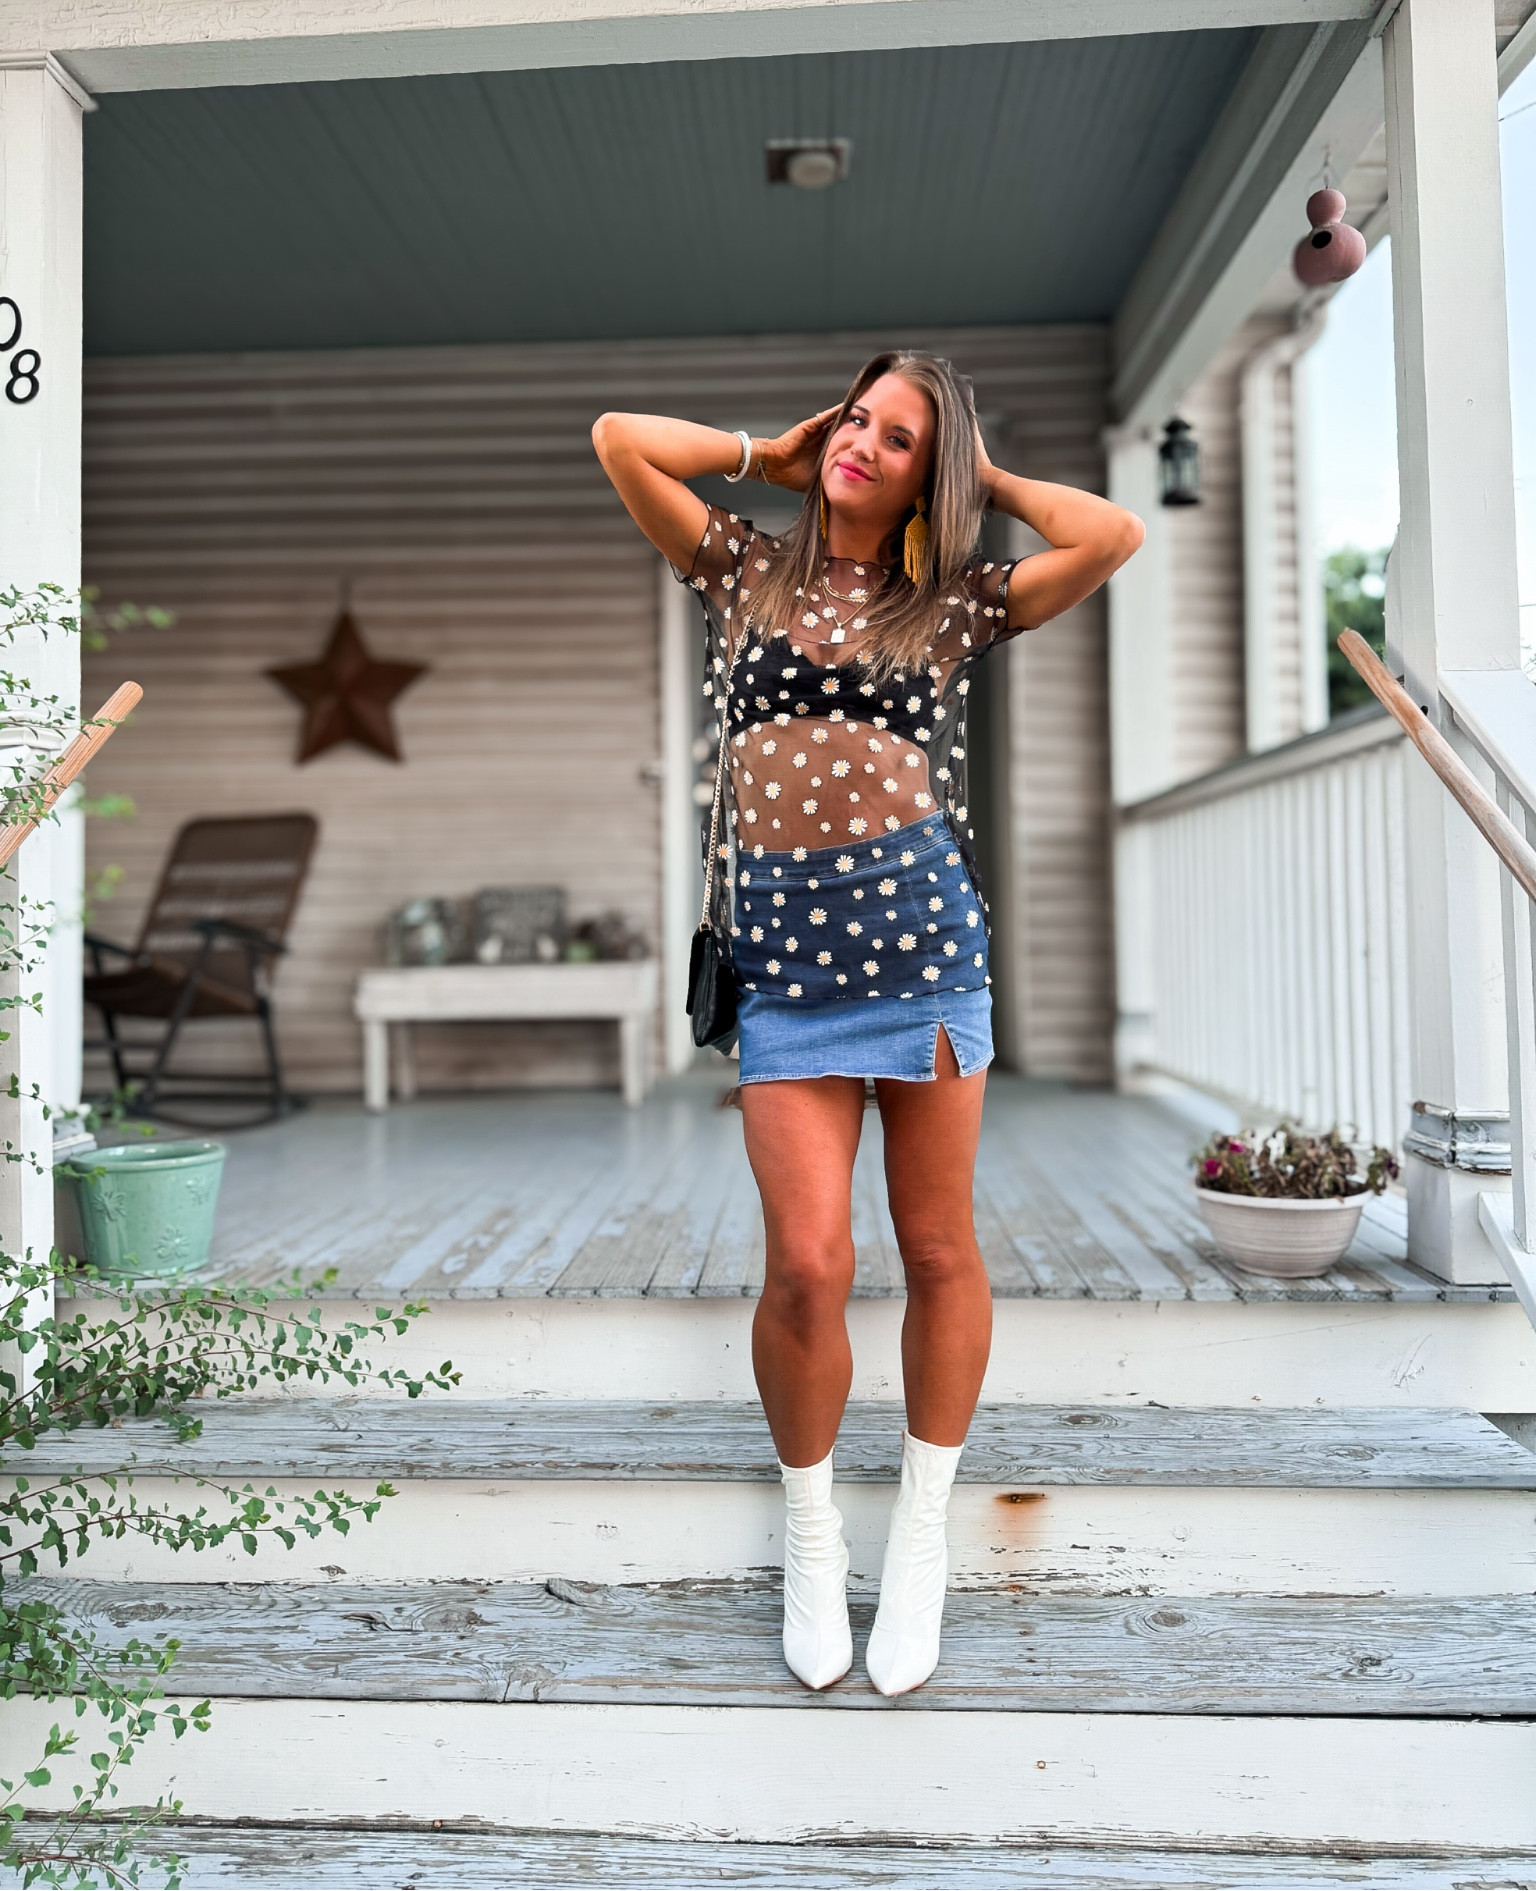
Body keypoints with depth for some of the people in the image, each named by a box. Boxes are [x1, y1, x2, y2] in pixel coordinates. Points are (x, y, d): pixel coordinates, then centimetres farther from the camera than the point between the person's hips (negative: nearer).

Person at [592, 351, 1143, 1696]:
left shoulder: (958, 603, 12)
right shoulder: (747, 570, 15)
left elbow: (1116, 537, 1)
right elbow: (619, 438, 14)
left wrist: (989, 478, 13)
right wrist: (771, 454, 18)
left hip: (924, 930, 0)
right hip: (784, 949, 0)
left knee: (938, 1251, 8)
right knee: (807, 1262, -6)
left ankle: (923, 1536, 29)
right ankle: (811, 1531, 22)